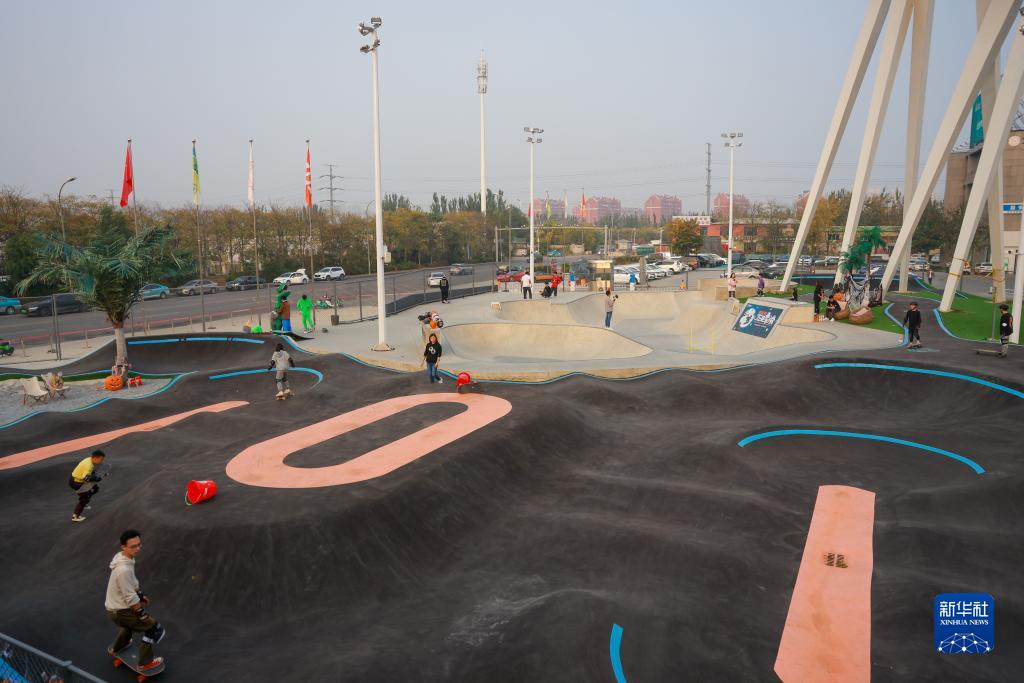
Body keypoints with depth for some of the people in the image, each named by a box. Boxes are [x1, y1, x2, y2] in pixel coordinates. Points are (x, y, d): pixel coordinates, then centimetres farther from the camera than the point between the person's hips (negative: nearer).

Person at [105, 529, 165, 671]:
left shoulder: (122, 557, -4)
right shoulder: (124, 569, -35)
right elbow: (130, 598, -27)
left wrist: (140, 595, 22)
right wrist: (142, 614, -14)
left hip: (114, 606, 9)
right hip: (120, 611, -9)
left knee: (133, 620, 38)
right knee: (155, 628, 1)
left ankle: (116, 647, 60)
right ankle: (145, 662, 11)